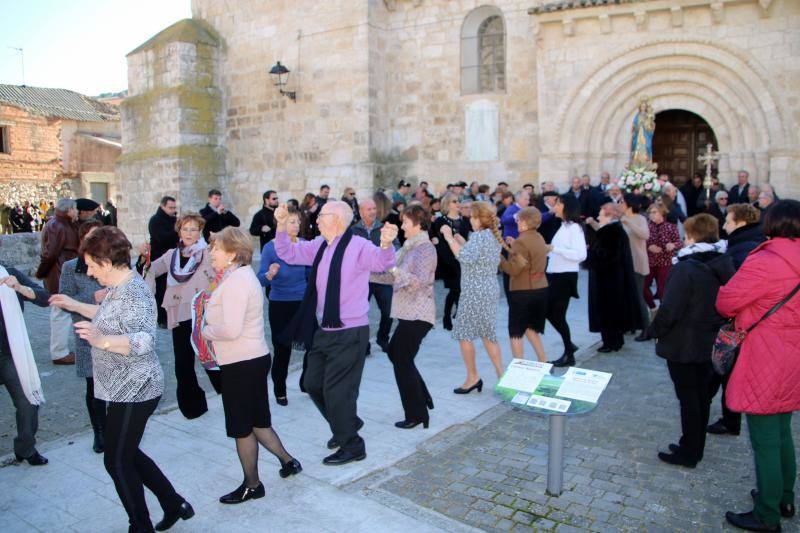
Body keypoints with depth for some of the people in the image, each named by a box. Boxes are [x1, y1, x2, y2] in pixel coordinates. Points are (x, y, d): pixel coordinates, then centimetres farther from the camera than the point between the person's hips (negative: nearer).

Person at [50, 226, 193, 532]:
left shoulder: (133, 292, -23)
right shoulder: (120, 287, 9)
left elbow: (144, 340, -34)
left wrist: (102, 340, -48)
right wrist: (75, 306, 32)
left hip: (133, 391, -10)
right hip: (127, 389, 10)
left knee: (117, 461, 2)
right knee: (126, 454, 19)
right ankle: (174, 504, 30)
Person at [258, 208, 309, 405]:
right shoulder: (270, 247, -9)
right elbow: (261, 279, -14)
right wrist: (270, 274, -33)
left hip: (303, 302, 2)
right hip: (279, 305, -2)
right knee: (282, 349, 5)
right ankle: (279, 391, 25)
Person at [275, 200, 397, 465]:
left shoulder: (357, 246, -17)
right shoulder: (319, 246, 6)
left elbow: (381, 262, -33)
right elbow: (288, 253, 14)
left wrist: (386, 245, -55)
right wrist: (281, 225, -1)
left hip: (349, 333, -9)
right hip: (324, 331, 9)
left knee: (337, 390, 0)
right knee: (313, 384, 20)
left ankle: (352, 446, 21)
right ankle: (345, 426, 41)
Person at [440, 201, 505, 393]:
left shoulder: (478, 236, -16)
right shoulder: (493, 236, 13)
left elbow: (465, 257, -29)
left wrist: (449, 238, -21)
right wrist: (463, 242, 14)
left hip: (475, 292, -10)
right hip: (491, 290, 10)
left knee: (463, 333, 1)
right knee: (488, 334, 17)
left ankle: (473, 377, 7)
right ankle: (501, 375, 18)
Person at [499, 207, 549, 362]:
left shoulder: (521, 241, -17)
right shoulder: (539, 238, 9)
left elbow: (513, 270, -19)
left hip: (523, 291, -8)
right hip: (540, 289, 8)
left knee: (515, 332, 3)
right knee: (530, 327, 21)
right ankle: (544, 363, 21)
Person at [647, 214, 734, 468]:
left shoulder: (686, 268, -23)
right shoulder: (725, 265, 0)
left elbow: (670, 309, -22)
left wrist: (655, 330, -7)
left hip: (683, 345, -7)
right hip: (711, 343, 7)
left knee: (688, 398, 2)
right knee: (702, 395, 16)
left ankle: (688, 452, 13)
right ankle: (696, 448, 29)